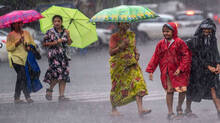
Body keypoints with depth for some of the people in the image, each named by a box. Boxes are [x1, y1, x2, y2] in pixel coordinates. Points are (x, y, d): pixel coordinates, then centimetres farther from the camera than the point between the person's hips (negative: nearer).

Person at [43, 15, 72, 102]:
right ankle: (50, 90, 4)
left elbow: (69, 43, 5)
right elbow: (45, 43, -5)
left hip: (63, 54, 4)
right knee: (58, 72, -18)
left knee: (64, 75, -2)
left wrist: (68, 36, -12)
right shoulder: (50, 32, 1)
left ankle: (61, 95, 0)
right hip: (53, 54, -4)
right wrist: (56, 42, -11)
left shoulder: (65, 32, 11)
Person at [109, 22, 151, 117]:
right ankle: (114, 109, 23)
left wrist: (136, 53, 1)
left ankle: (140, 109, -22)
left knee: (138, 83, -14)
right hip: (118, 65, -4)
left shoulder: (131, 35, 10)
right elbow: (111, 52, -11)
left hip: (131, 64, 4)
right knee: (117, 87, 4)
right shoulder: (114, 37, -5)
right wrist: (121, 46, -23)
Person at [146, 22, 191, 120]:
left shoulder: (179, 42, -4)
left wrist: (180, 68, -14)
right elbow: (155, 57, 8)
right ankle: (170, 113, 5)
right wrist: (150, 70, 2)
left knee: (183, 90, -6)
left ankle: (179, 107, 21)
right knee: (169, 90, -3)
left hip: (179, 71, -2)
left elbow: (186, 56, -6)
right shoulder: (161, 44, 6)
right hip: (167, 71, 2)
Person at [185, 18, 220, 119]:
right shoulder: (195, 40, -13)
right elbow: (198, 57, -14)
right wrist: (209, 67, -16)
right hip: (197, 68, -4)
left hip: (211, 69, 4)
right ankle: (188, 110, 27)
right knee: (193, 88, 8)